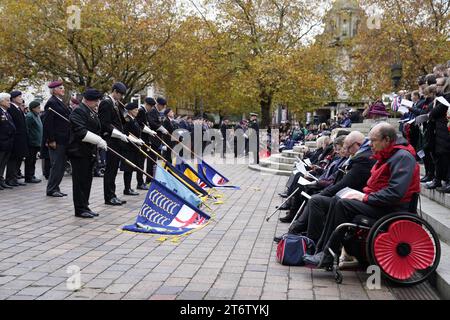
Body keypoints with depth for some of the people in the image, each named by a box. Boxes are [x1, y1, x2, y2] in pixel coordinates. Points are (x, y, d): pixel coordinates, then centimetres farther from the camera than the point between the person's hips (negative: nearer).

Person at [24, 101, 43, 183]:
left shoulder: (37, 116, 16)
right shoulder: (29, 116, -13)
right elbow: (27, 129, -18)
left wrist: (39, 142, 18)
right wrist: (29, 140, -19)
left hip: (36, 142, 9)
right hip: (31, 143, -9)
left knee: (33, 160, 14)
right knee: (29, 160, -4)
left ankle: (31, 176, 21)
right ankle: (28, 178, 0)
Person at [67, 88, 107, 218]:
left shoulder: (92, 112, 16)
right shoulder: (79, 111, -14)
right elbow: (81, 132, -24)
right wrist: (98, 140, -26)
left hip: (89, 152, 9)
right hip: (79, 152, -9)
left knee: (87, 180, 13)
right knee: (80, 181, -3)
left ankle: (85, 206, 21)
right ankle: (80, 209, 4)